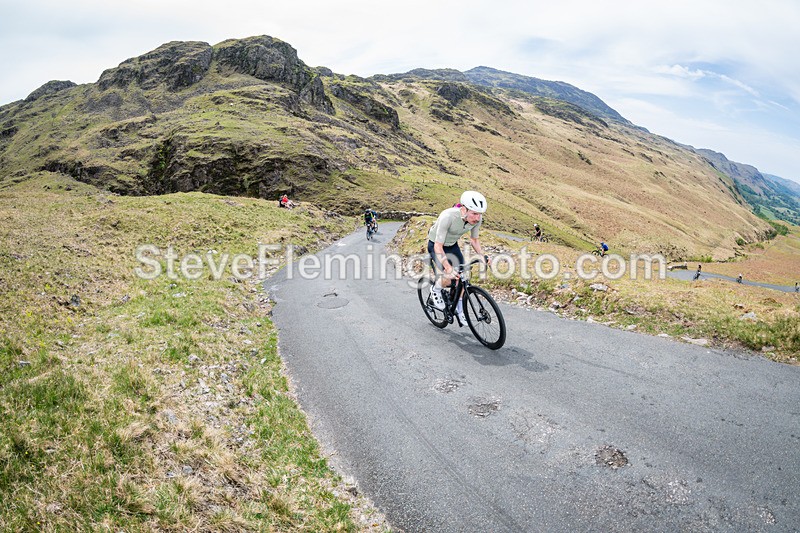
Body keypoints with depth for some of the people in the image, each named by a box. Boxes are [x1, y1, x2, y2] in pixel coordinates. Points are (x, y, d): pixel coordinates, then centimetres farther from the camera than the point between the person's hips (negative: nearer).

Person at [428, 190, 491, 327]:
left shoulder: (477, 218, -21)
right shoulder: (448, 216, -39)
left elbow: (474, 239, -1)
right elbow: (438, 246, -36)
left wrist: (483, 256, -16)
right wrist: (448, 268, -46)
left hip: (452, 245, 5)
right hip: (436, 245, -5)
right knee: (449, 277, -23)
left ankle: (459, 311, 16)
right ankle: (436, 290, 9)